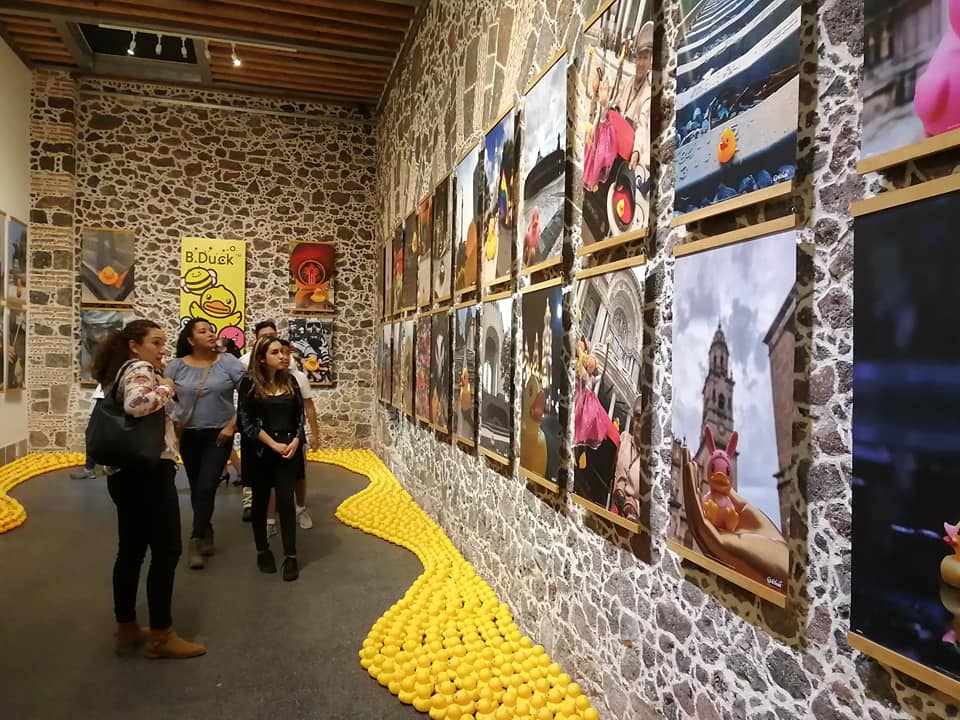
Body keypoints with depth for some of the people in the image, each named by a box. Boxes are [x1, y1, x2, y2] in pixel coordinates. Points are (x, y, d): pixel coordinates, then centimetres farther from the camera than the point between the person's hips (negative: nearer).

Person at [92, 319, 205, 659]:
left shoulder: (121, 372, 18)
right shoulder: (139, 369, -12)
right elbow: (136, 403, -32)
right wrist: (165, 389, -14)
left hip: (125, 472, 10)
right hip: (148, 471, -10)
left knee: (131, 550, 15)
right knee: (166, 550, -3)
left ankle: (126, 629, 24)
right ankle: (161, 635, 4)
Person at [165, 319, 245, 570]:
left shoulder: (228, 362, -9)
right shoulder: (177, 366, -2)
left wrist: (233, 425, -13)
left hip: (219, 435, -3)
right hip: (188, 435, 3)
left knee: (207, 488, -8)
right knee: (197, 489, 13)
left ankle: (196, 541, 1)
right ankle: (206, 531, 32)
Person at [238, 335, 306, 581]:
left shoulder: (290, 380, 5)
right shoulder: (250, 383, -7)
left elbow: (299, 415, 7)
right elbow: (246, 421, -11)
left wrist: (295, 441, -8)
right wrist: (273, 444, -14)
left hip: (289, 449, 2)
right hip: (261, 451, -2)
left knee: (286, 500, -1)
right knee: (261, 501, 9)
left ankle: (291, 556, 4)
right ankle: (263, 551, 24)